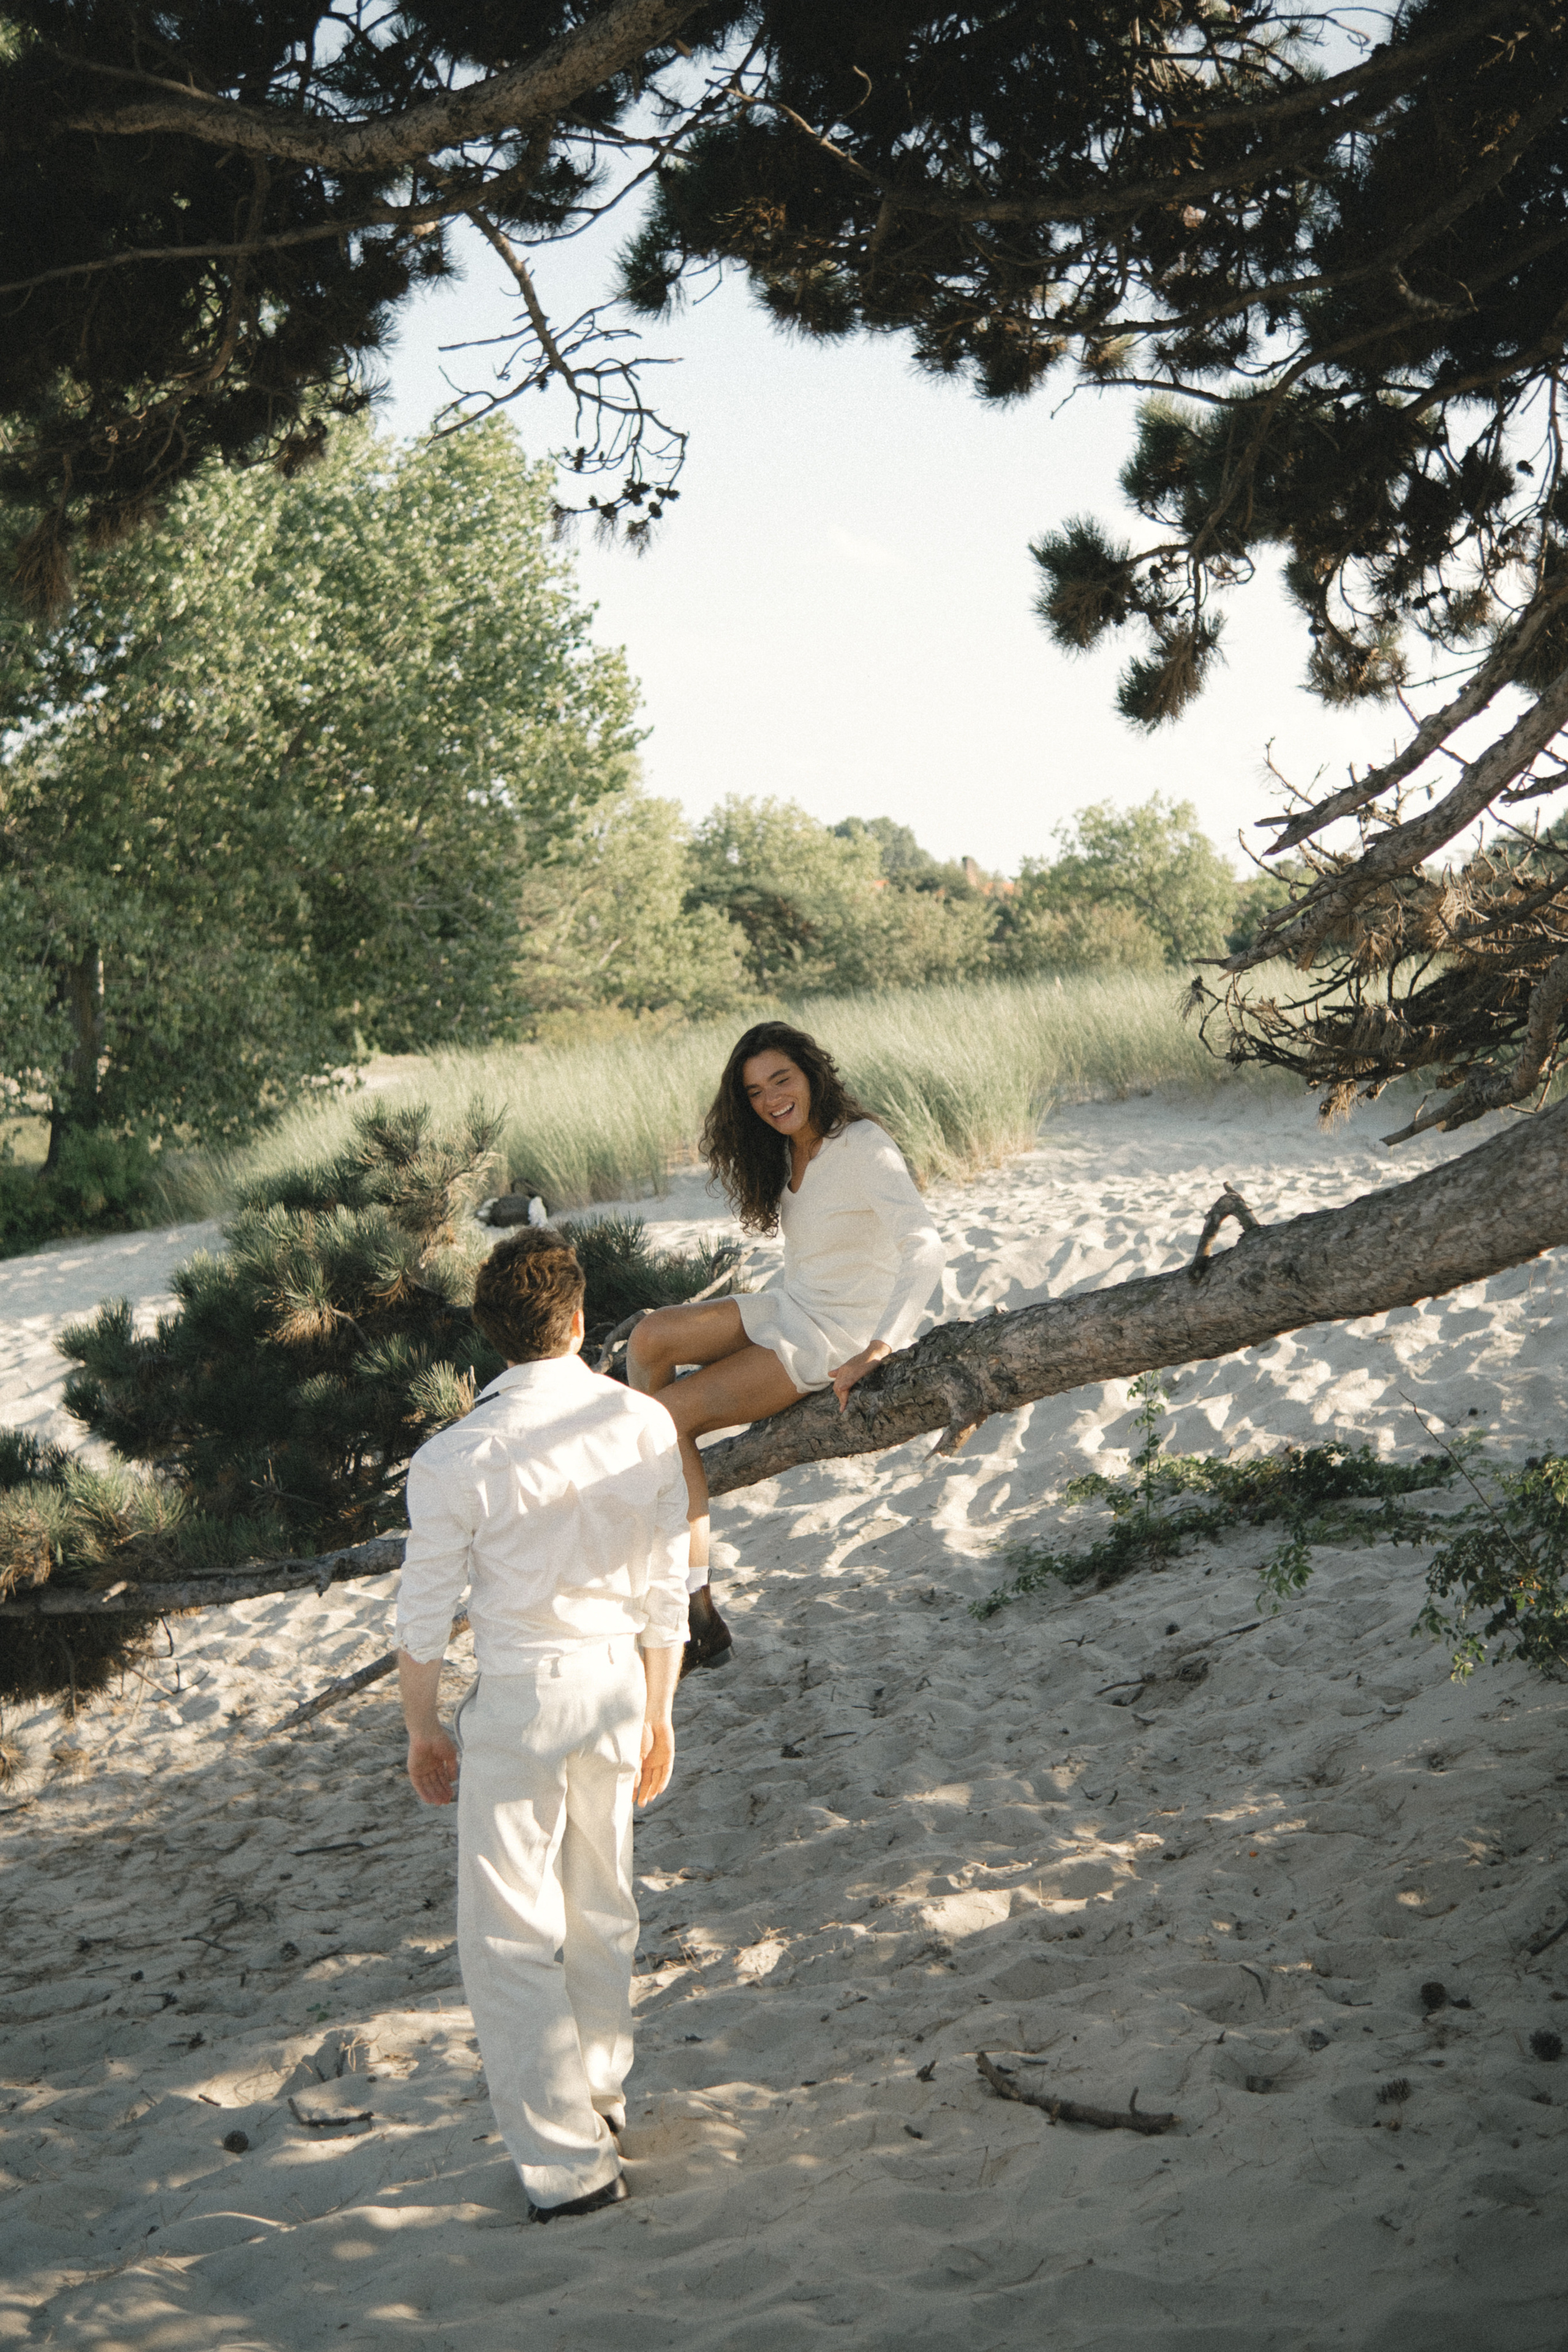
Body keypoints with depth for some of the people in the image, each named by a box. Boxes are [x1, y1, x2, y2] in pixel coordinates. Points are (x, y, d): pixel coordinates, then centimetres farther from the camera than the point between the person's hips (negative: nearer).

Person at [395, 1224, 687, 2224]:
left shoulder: (457, 1458, -16)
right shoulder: (645, 1424, -5)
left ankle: (569, 2158, 7)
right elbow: (667, 1588, 2)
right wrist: (656, 1712, 14)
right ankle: (601, 2093, 41)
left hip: (520, 1693, -5)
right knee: (602, 1907, 22)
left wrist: (424, 1728, 8)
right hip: (617, 1677, 5)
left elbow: (424, 1616, -8)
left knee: (511, 1937, 5)